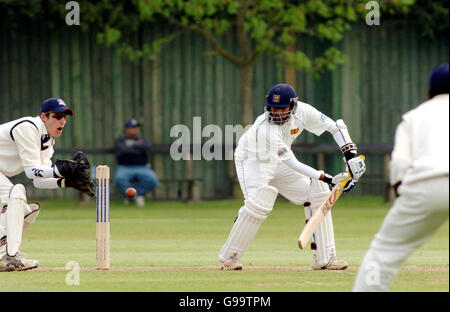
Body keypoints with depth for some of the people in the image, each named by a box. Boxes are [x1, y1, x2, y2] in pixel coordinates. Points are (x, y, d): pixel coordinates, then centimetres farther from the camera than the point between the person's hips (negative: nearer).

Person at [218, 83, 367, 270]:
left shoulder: (301, 111, -20)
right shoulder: (265, 129, -36)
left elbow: (336, 127, -12)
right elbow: (292, 164, -34)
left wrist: (351, 155, -25)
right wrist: (327, 179, -37)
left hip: (278, 163, 7)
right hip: (252, 162, -7)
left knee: (317, 192, -3)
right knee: (259, 204, -29)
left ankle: (324, 258, 1)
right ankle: (229, 257, -14)